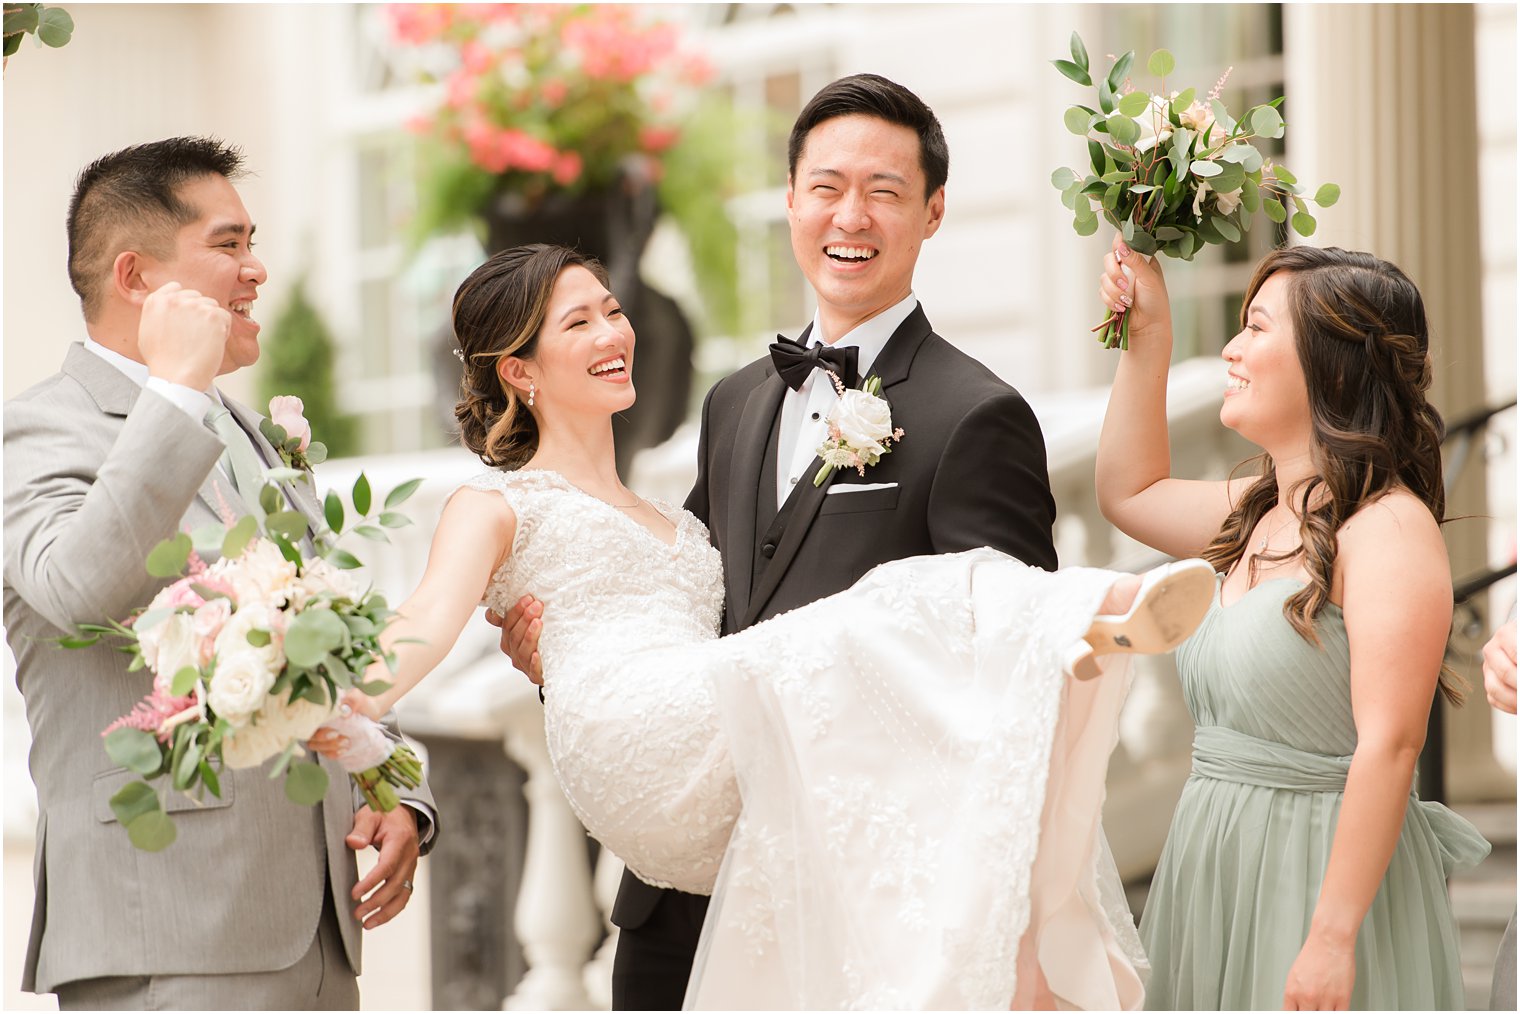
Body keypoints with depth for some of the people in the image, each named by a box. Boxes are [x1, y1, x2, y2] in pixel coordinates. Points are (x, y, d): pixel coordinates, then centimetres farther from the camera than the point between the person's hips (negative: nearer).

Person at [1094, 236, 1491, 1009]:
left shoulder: (1389, 527, -15)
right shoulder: (1261, 512, 10)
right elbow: (1131, 494, 30)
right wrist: (1147, 335, 20)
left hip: (1319, 877, -8)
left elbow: (1388, 748, -20)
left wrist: (1332, 940, -24)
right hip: (1218, 870, 8)